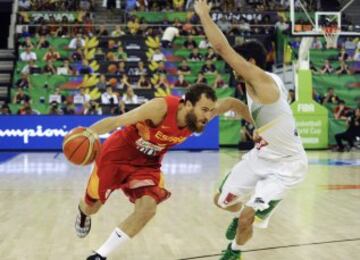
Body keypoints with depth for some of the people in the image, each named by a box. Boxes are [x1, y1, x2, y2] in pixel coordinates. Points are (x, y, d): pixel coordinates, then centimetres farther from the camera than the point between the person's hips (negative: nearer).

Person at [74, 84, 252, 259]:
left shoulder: (199, 115, -17)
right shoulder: (161, 108, -35)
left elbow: (230, 103, 1)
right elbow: (117, 121, -38)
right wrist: (89, 132, -53)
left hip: (148, 164, 4)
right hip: (118, 153, -4)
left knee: (147, 209, -18)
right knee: (91, 207, 12)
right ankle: (83, 212, 55)